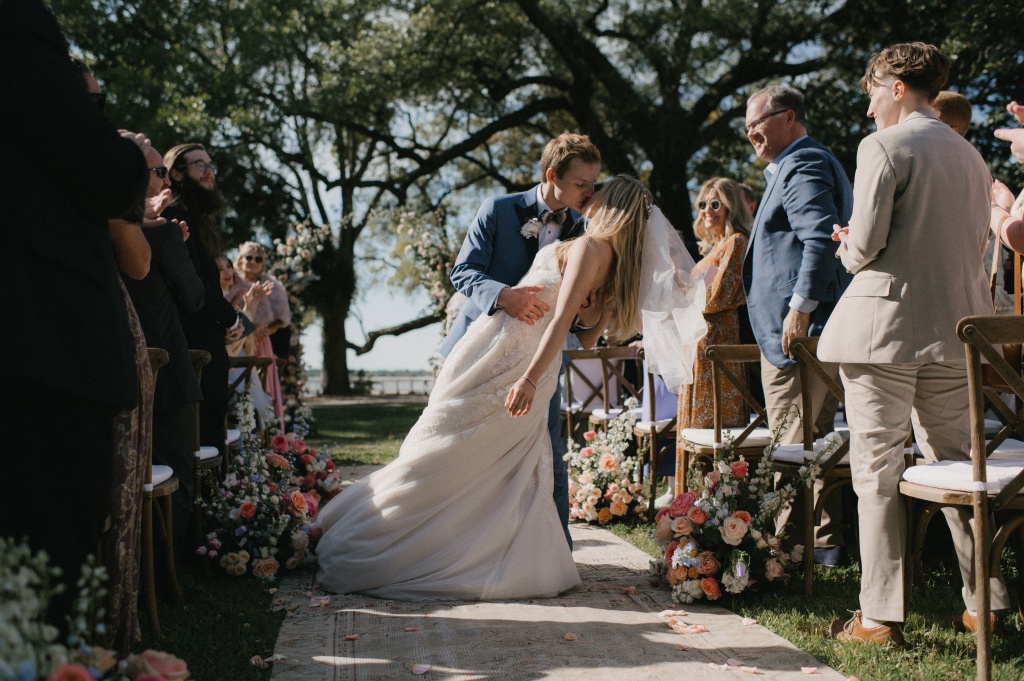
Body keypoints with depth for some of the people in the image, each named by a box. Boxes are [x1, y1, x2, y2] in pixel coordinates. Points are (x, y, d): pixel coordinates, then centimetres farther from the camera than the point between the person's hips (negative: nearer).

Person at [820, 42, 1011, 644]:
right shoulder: (971, 155, 14)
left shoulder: (883, 147, -8)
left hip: (885, 328, -7)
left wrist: (850, 250, 8)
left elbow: (865, 244, -15)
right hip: (954, 328, 7)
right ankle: (987, 602, 19)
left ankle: (881, 617, 2)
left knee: (878, 471, -2)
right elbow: (975, 247, 18)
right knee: (957, 464, 14)